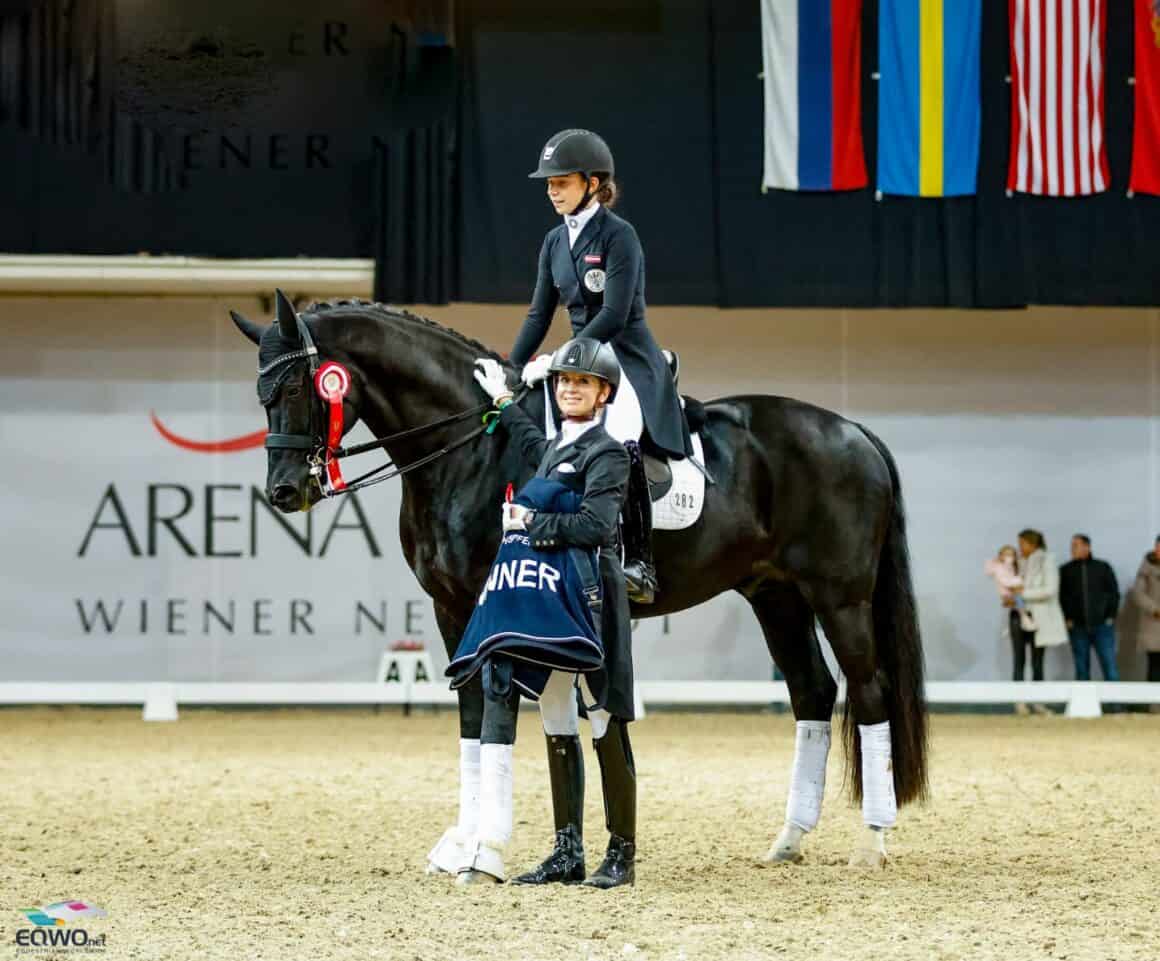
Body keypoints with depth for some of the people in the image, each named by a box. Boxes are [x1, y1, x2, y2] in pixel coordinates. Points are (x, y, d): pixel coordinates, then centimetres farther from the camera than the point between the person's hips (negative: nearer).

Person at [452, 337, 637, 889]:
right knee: (556, 727, 9)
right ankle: (568, 852, 14)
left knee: (604, 724, -3)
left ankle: (622, 854, 3)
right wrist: (504, 402, 48)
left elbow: (596, 526, -20)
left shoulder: (606, 454, -7)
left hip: (588, 597, -9)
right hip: (544, 599, 9)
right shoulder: (555, 450, 19)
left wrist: (532, 522, -14)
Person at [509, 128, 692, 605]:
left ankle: (640, 565, -32)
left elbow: (614, 315, -18)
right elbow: (539, 314, 16)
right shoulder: (555, 242, 13)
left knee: (620, 442, -32)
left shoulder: (618, 236, -11)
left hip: (629, 361, -9)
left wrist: (557, 361, -20)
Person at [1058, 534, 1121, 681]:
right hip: (1078, 628, 1)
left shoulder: (1103, 568, 7)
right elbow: (1061, 597, 7)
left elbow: (1114, 593, 8)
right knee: (1082, 670, 2)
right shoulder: (1066, 570, 8)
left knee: (1110, 667, -7)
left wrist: (1111, 617, -1)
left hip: (1102, 625, -1)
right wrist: (1067, 618, -4)